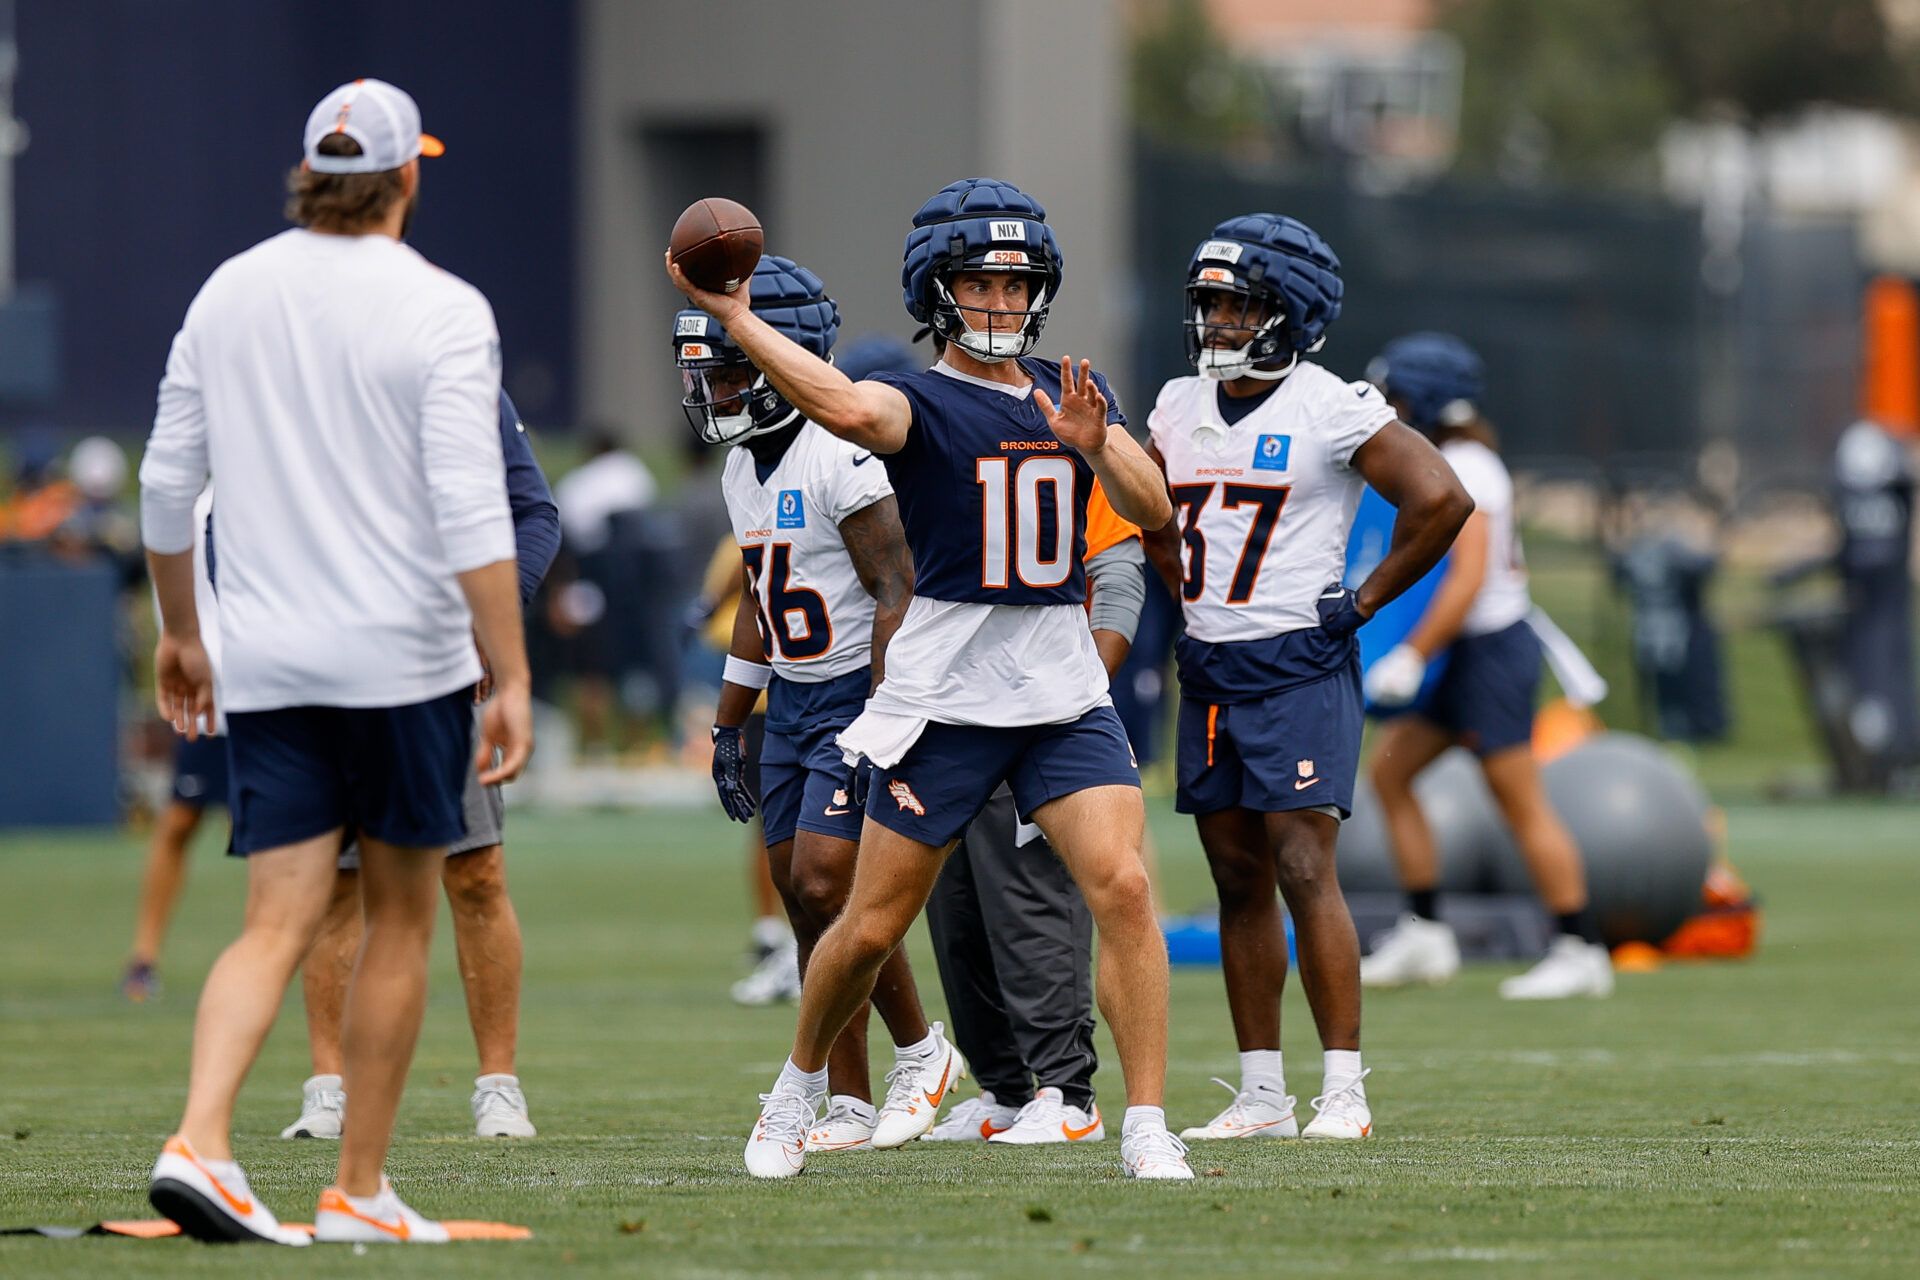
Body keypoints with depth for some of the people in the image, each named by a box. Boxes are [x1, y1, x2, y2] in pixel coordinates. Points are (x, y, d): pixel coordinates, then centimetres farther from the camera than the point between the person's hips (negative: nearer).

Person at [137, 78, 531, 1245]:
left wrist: (180, 631, 24)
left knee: (281, 923, 1)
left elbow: (167, 487, 11)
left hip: (265, 666, 4)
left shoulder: (229, 294, 7)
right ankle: (360, 1192, 11)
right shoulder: (440, 311, -8)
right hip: (404, 664, -4)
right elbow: (471, 513, -16)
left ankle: (199, 1141, -20)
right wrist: (512, 679, -15)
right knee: (400, 920, 9)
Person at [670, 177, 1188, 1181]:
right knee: (873, 927, 4)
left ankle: (1145, 1127, -11)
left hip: (1063, 693, 3)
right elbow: (847, 408, -28)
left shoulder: (1073, 395, 12)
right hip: (943, 698, -3)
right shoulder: (917, 402, -4)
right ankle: (799, 1084, 31)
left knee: (1123, 890, -15)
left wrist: (1096, 447, -19)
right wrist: (730, 316, -38)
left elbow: (1153, 511, 1)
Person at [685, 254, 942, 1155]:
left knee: (825, 888, -15)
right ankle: (849, 1107, 8)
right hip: (792, 703, 9)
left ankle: (918, 1051, 6)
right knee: (807, 904, 5)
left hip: (858, 698, -9)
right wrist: (729, 725, 20)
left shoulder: (838, 460, -18)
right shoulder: (744, 469, 11)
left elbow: (896, 596, -19)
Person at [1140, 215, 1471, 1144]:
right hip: (1208, 673, 7)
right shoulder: (1181, 409, 11)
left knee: (1304, 870, -12)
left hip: (1299, 668, -7)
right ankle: (1261, 1094, 13)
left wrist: (1363, 601, -8)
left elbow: (1441, 501, -12)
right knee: (1238, 881, 8)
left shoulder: (1332, 411, -9)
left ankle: (1344, 1092, -10)